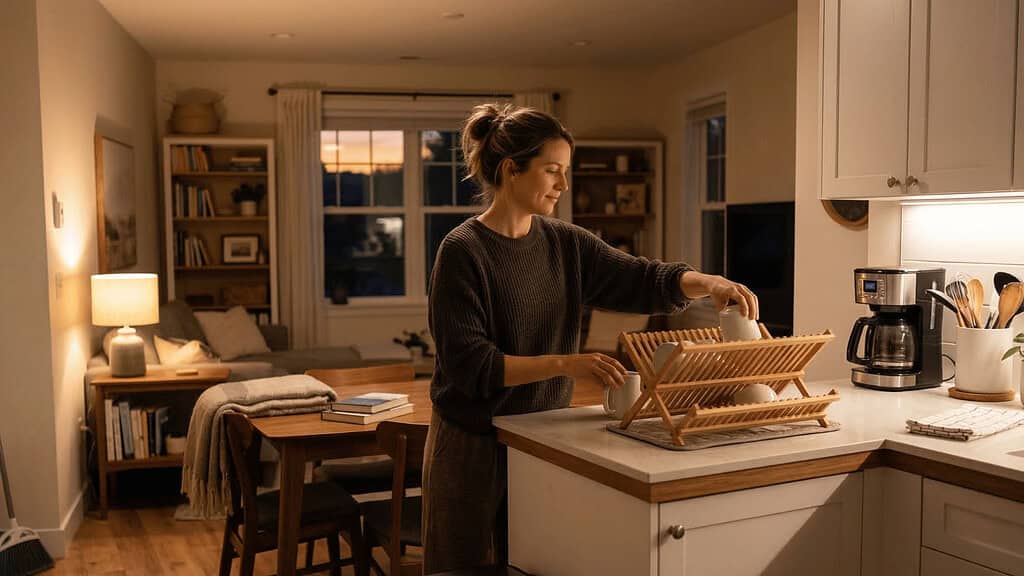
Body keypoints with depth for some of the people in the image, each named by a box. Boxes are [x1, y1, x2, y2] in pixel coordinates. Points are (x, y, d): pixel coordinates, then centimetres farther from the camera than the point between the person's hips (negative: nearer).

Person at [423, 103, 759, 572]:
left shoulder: (566, 244, 4)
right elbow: (468, 363, -20)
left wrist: (707, 283, -18)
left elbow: (642, 280, 1)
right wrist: (565, 364, -27)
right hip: (476, 446, -5)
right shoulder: (462, 251, -14)